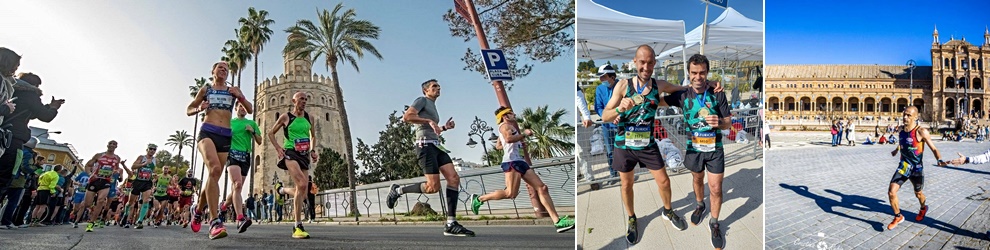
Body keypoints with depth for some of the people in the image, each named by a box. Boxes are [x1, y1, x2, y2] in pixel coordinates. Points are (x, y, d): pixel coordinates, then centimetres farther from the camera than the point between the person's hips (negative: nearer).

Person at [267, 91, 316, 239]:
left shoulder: (309, 118, 13)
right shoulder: (285, 117, 2)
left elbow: (313, 136, 27)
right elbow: (271, 133, 11)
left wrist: (313, 150, 11)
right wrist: (278, 148, -3)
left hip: (304, 155, 6)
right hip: (290, 153, -6)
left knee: (302, 193, 4)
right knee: (302, 185, -29)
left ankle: (282, 190, 41)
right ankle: (298, 227, -26)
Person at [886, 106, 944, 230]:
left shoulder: (921, 132, -19)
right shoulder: (900, 129, -1)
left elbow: (933, 149, -20)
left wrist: (939, 159, -39)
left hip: (917, 168, -4)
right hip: (903, 166, 4)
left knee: (918, 193, 19)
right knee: (891, 192, -11)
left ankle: (923, 209, 53)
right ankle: (898, 217, 8)